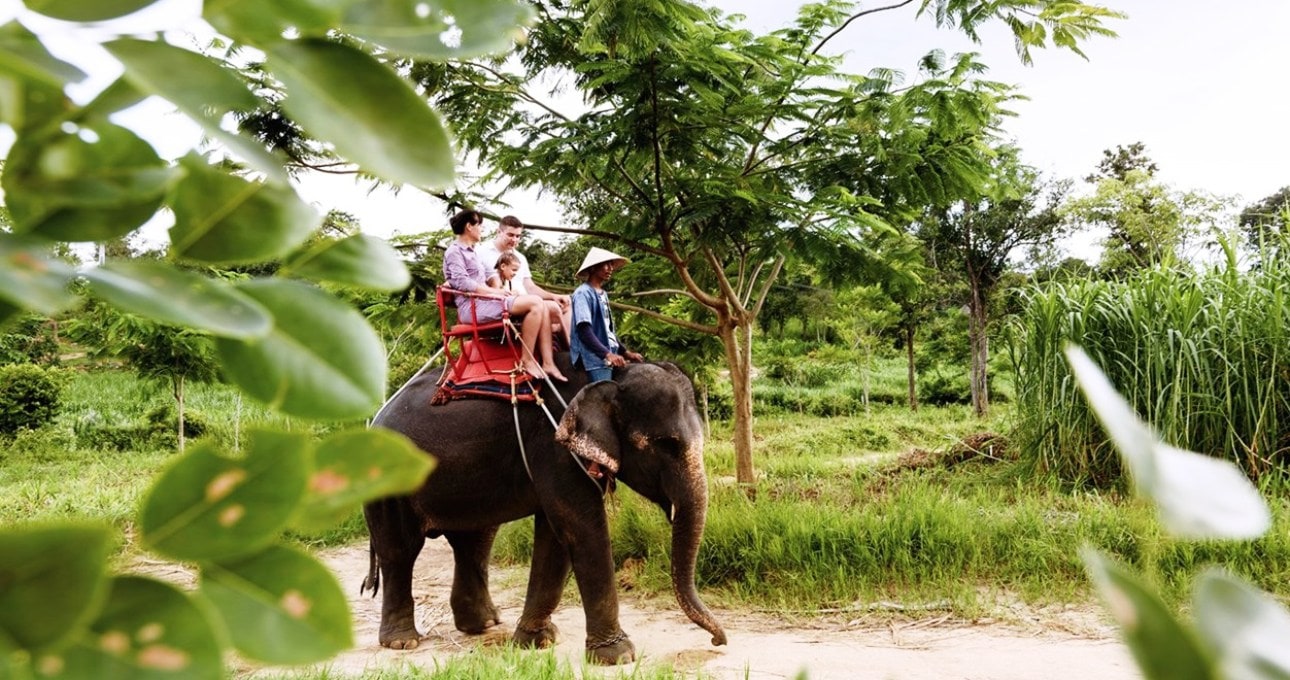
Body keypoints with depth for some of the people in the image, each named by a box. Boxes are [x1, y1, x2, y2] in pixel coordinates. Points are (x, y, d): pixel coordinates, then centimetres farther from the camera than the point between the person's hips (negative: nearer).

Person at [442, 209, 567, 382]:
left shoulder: (469, 251, 27)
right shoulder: (455, 251, -3)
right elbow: (462, 283, -16)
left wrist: (498, 291, 5)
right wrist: (495, 291, -15)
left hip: (482, 302, 10)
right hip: (473, 306, -10)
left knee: (540, 305, -5)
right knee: (534, 303, -22)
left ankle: (547, 363, -15)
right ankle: (527, 361, -18)